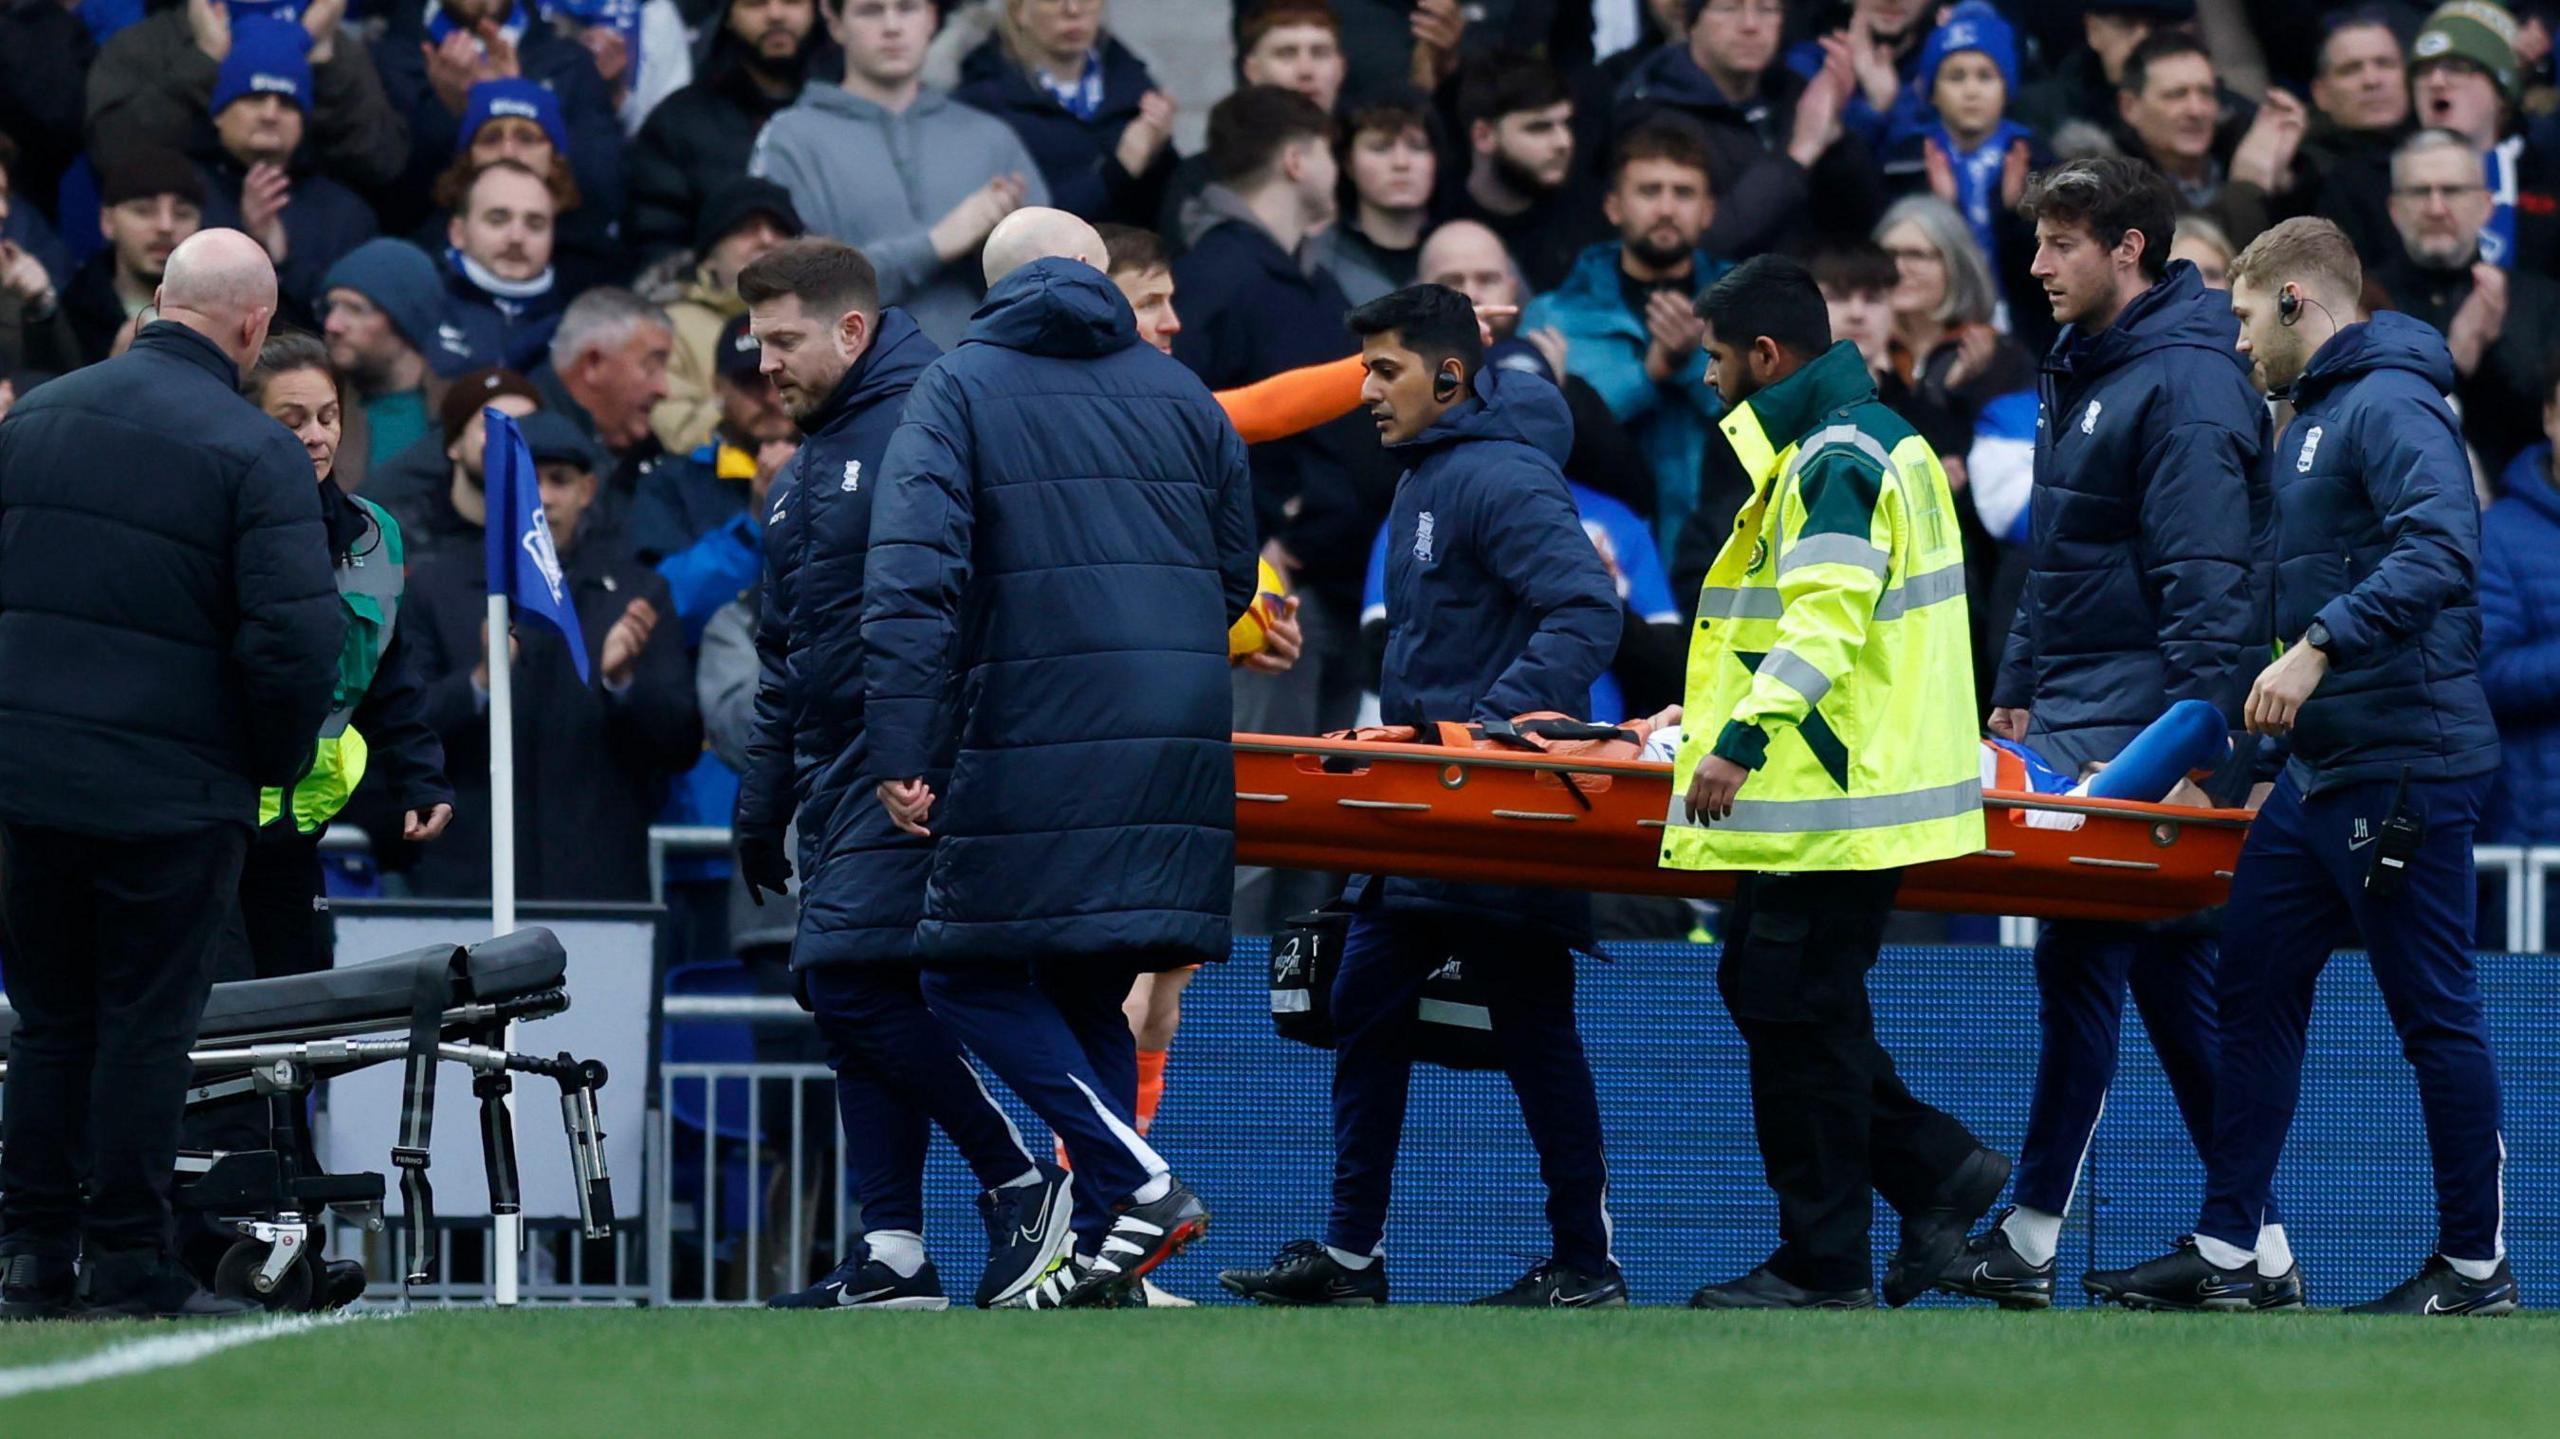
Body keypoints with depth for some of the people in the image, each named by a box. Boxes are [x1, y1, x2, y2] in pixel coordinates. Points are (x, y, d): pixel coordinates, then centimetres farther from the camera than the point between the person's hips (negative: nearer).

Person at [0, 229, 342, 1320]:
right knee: (145, 1024, 4)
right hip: (170, 793, -5)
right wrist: (279, 762, 0)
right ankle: (127, 1261, 6)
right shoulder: (253, 451, -11)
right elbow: (297, 639, -17)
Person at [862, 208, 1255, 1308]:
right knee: (1086, 989, 14)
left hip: (1037, 736, -5)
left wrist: (900, 751, -12)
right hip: (1185, 741, 5)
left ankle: (1137, 1187, -14)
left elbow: (911, 574, -9)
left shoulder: (960, 390, 3)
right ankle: (1107, 1255, 8)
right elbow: (1235, 576, 18)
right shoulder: (1178, 395, 16)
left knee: (972, 979, 1)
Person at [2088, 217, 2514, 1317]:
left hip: (2403, 769, -10)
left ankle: (2476, 1267, 5)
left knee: (2436, 1014, -3)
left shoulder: (2389, 406, -14)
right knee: (2254, 990, 9)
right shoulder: (2312, 421, 18)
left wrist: (2318, 648, -34)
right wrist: (2243, 735, 25)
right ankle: (2229, 1255, 13)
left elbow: (2440, 552, -29)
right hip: (2319, 772, 10)